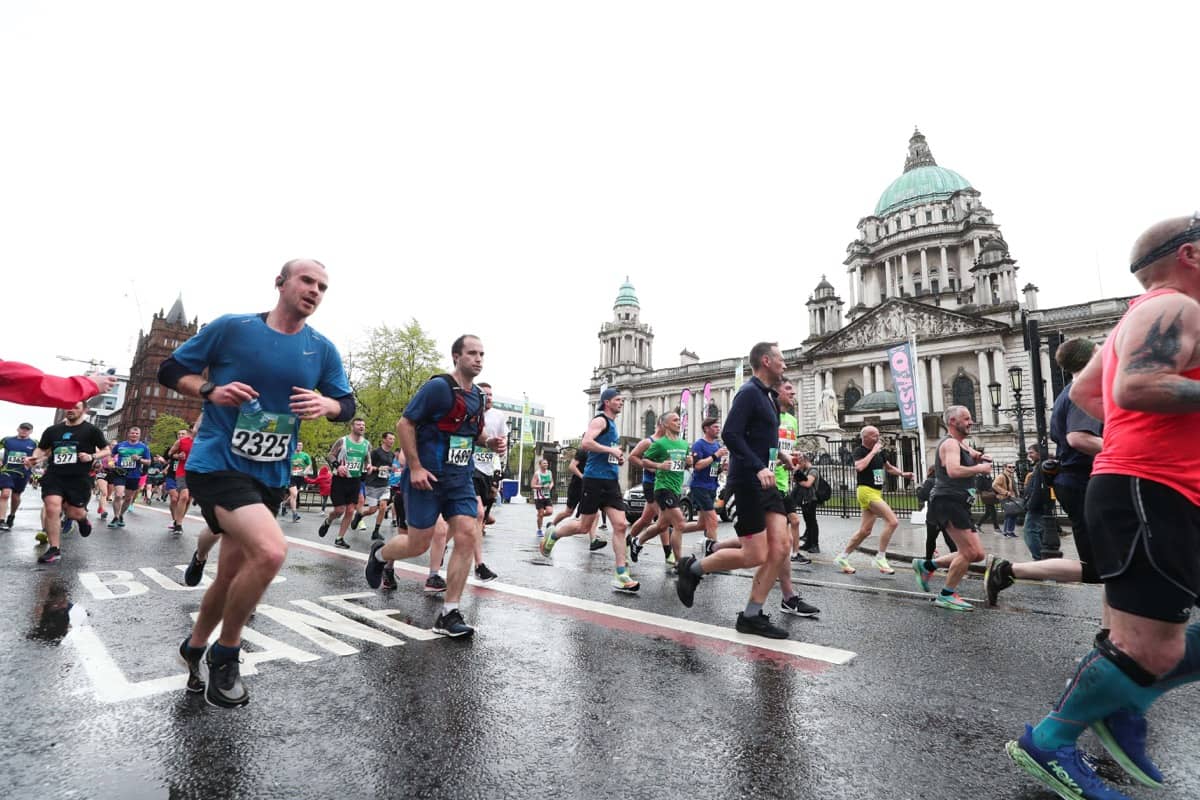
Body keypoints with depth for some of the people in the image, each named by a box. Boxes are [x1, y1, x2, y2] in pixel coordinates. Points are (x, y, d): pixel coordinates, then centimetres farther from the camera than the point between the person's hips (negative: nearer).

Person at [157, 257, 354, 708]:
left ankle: (194, 648, 45)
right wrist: (210, 390, -16)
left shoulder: (323, 350, 4)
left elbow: (347, 405, 8)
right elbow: (170, 370, 3)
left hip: (270, 476, 5)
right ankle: (226, 654, 2)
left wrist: (326, 405, -14)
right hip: (218, 463, -5)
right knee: (270, 550, -25)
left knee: (233, 575, 15)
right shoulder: (231, 327, -5)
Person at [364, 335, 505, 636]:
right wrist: (415, 467, -18)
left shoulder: (477, 395, 9)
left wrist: (490, 442, 2)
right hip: (427, 478, -6)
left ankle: (448, 615, 2)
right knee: (418, 544, 3)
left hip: (460, 480, 6)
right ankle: (379, 554, 39)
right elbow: (404, 424, -13)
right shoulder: (438, 386, -13)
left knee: (466, 537, -7)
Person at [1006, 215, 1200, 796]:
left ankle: (1125, 709, 18)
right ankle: (1047, 744, 4)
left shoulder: (1143, 316, 22)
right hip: (1147, 492, -11)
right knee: (1151, 649, -9)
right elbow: (1135, 387, -25)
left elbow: (1083, 391, 27)